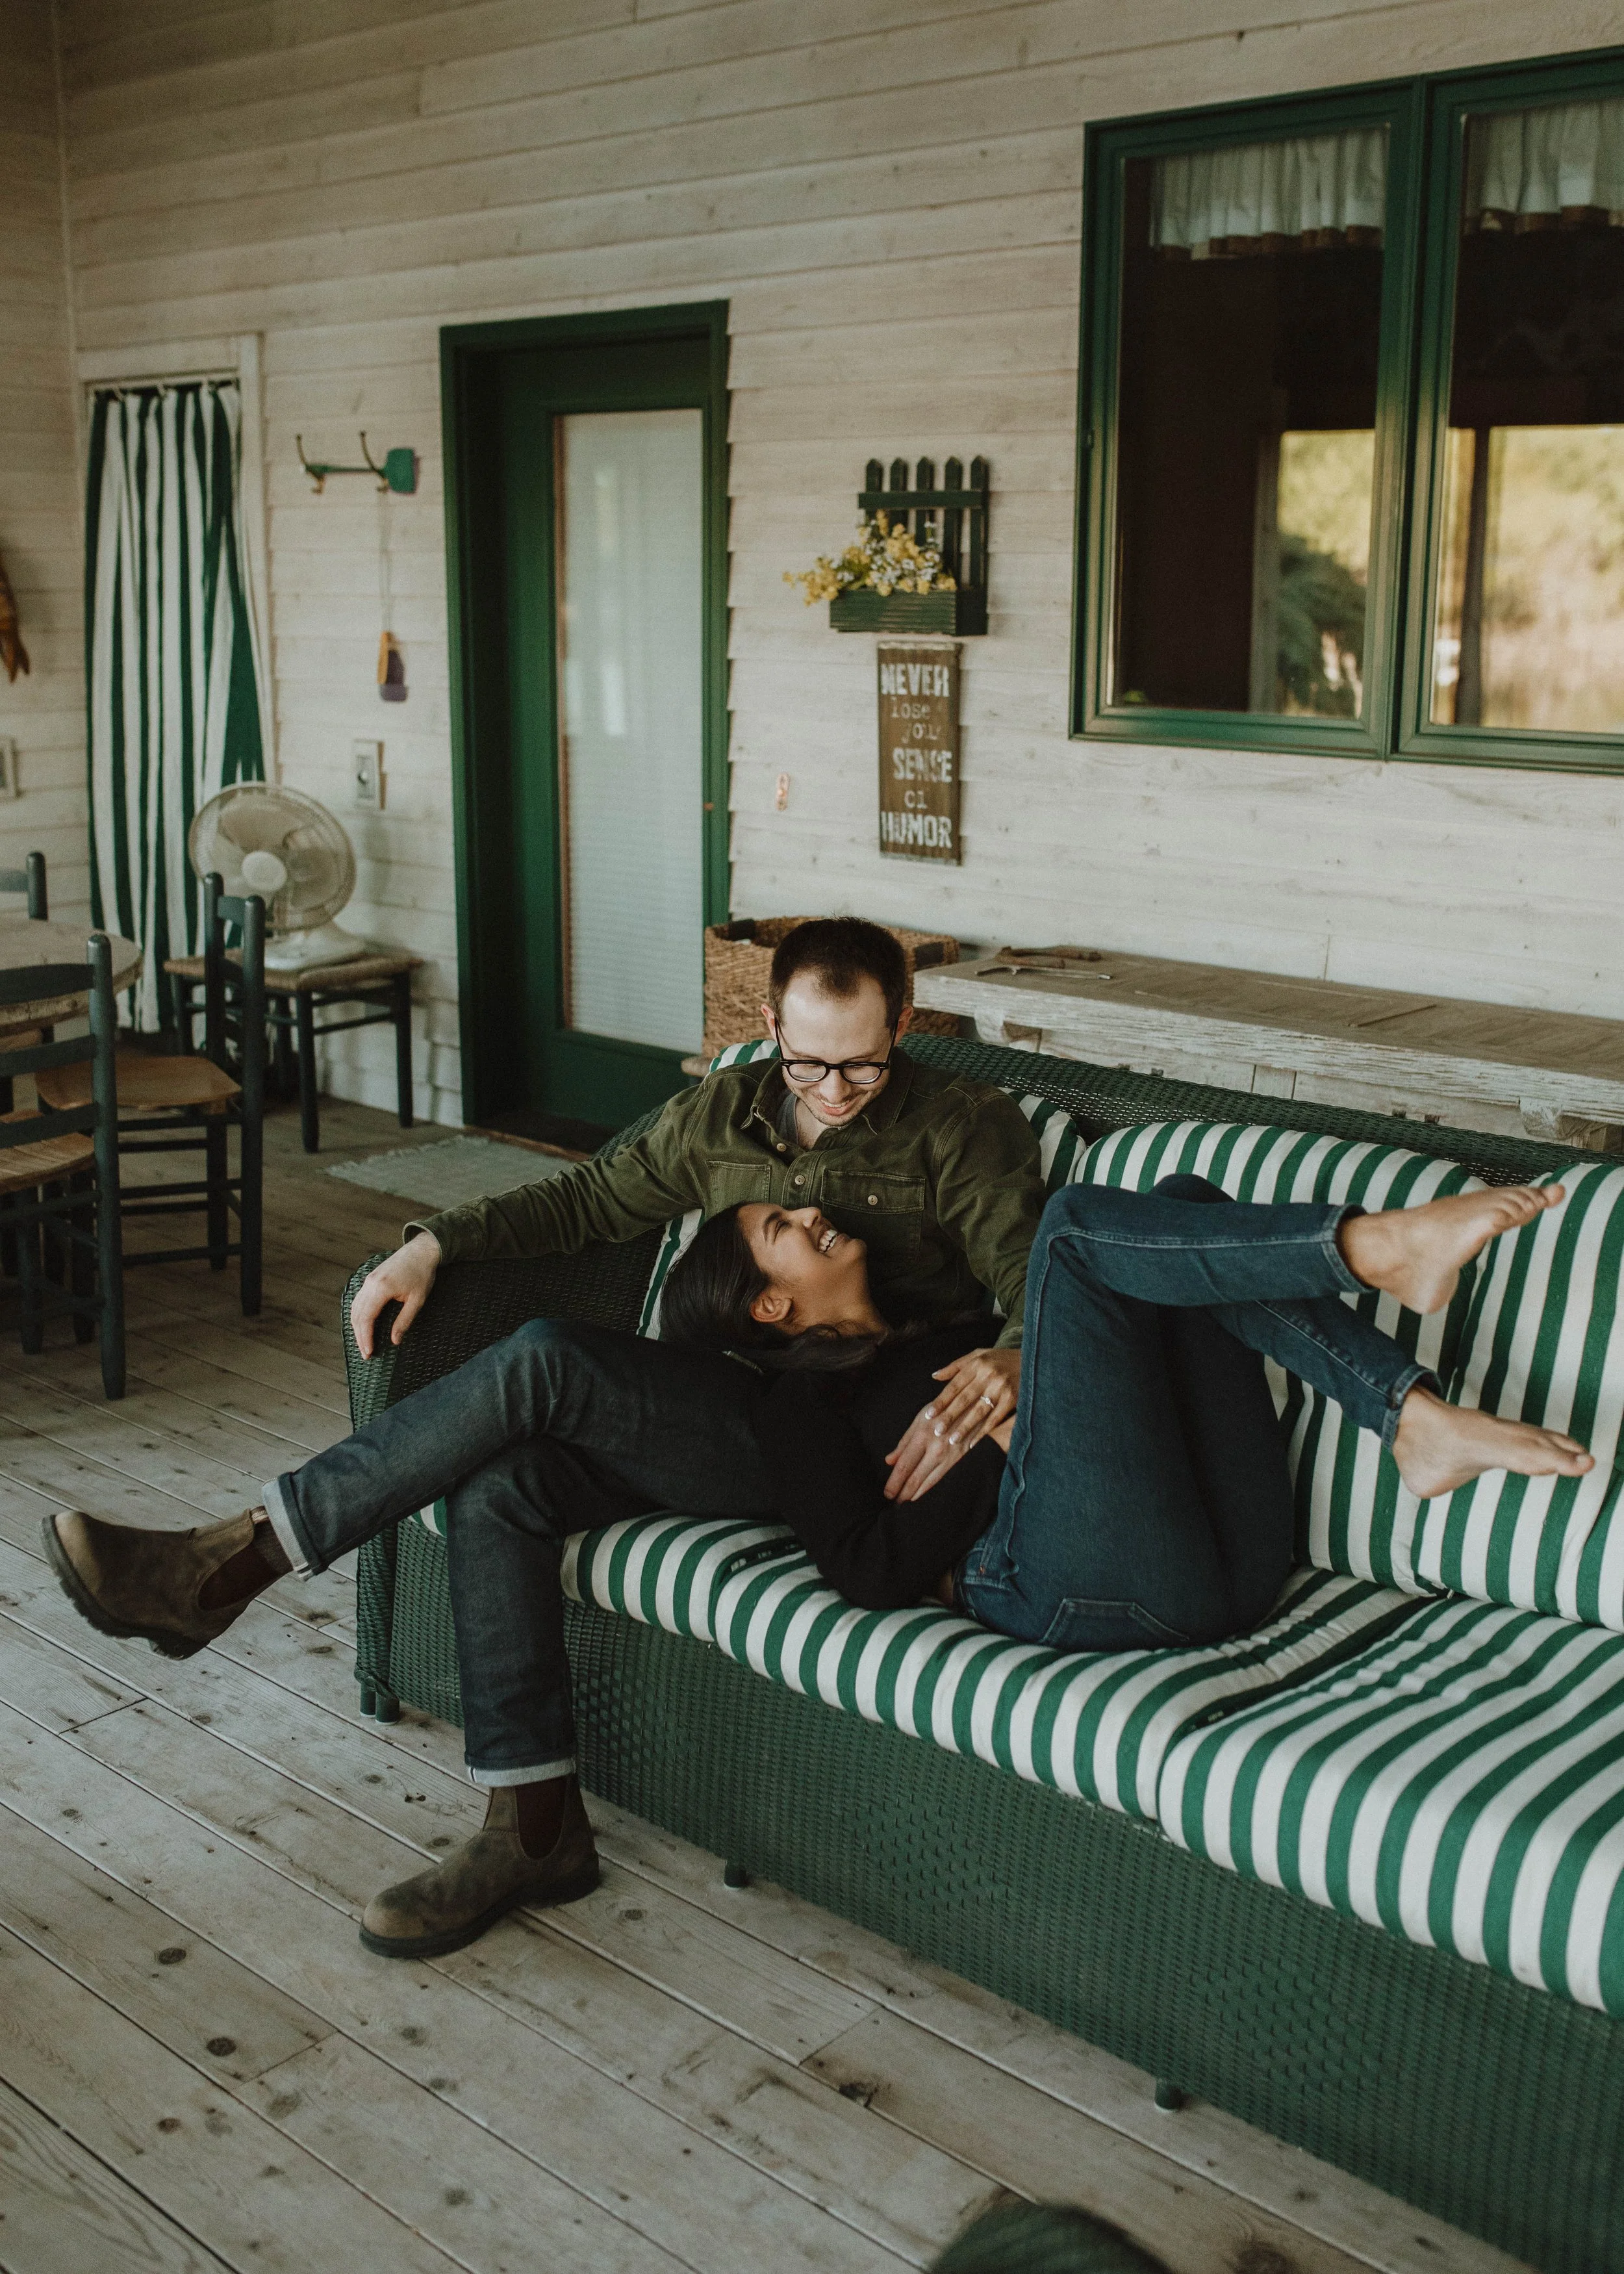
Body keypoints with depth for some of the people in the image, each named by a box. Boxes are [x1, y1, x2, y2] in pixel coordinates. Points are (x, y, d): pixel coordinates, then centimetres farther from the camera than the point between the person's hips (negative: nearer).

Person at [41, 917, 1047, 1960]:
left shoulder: (966, 1130, -3)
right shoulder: (728, 1111, 13)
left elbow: (1039, 1279, -10)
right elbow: (594, 1198, 21)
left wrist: (1008, 1363, -34)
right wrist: (438, 1243, 8)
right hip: (725, 1413, 6)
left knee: (542, 1361, -25)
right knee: (497, 1488, -21)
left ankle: (236, 1562, -18)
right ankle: (536, 1827, -12)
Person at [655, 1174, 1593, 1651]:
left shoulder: (950, 1322, 37)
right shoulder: (802, 1404, 14)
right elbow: (871, 1571, -3)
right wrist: (1000, 1434, -4)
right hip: (1076, 1590, -7)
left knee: (1184, 1204, 0)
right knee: (1078, 1220, -13)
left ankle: (1420, 1419, -20)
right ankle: (1383, 1247, -25)